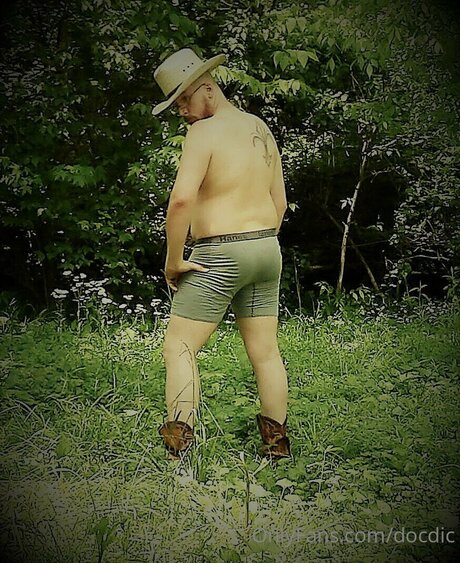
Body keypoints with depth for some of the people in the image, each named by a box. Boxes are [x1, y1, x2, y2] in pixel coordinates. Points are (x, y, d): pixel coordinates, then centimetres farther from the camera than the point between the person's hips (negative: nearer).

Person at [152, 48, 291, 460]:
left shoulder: (204, 132, -13)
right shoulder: (261, 128, 12)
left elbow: (182, 198, -25)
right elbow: (280, 201, 17)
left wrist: (173, 260, -15)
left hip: (218, 256, -8)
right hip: (266, 248, 8)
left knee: (179, 348, 0)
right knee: (265, 351, 12)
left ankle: (177, 449, -8)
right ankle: (278, 443, 20)